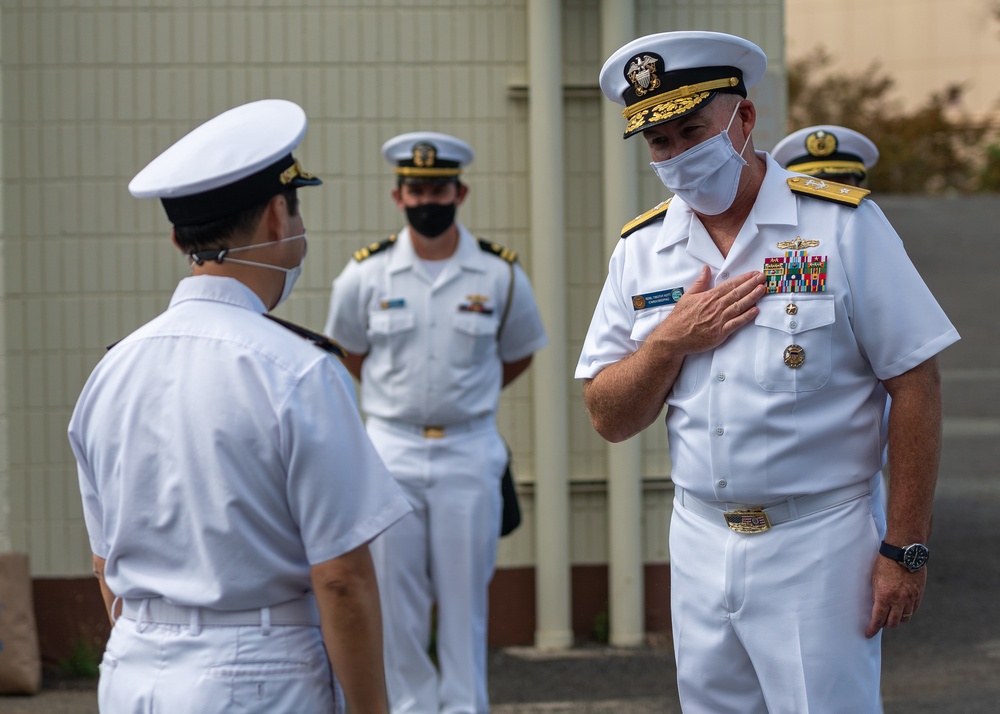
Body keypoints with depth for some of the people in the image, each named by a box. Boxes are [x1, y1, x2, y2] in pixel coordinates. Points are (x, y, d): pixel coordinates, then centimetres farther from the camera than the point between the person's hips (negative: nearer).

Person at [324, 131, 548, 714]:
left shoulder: (500, 276, -1)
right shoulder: (365, 276, -1)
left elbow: (519, 355, 15)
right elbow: (350, 352, 16)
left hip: (469, 452, -1)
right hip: (392, 451, 1)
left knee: (465, 598, 2)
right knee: (396, 599, 2)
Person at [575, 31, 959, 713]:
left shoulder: (841, 223, -6)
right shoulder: (642, 251, 7)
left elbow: (915, 385, -8)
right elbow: (609, 418, 7)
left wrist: (906, 547, -11)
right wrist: (671, 341, -11)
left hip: (819, 547, -4)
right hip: (701, 546, 4)